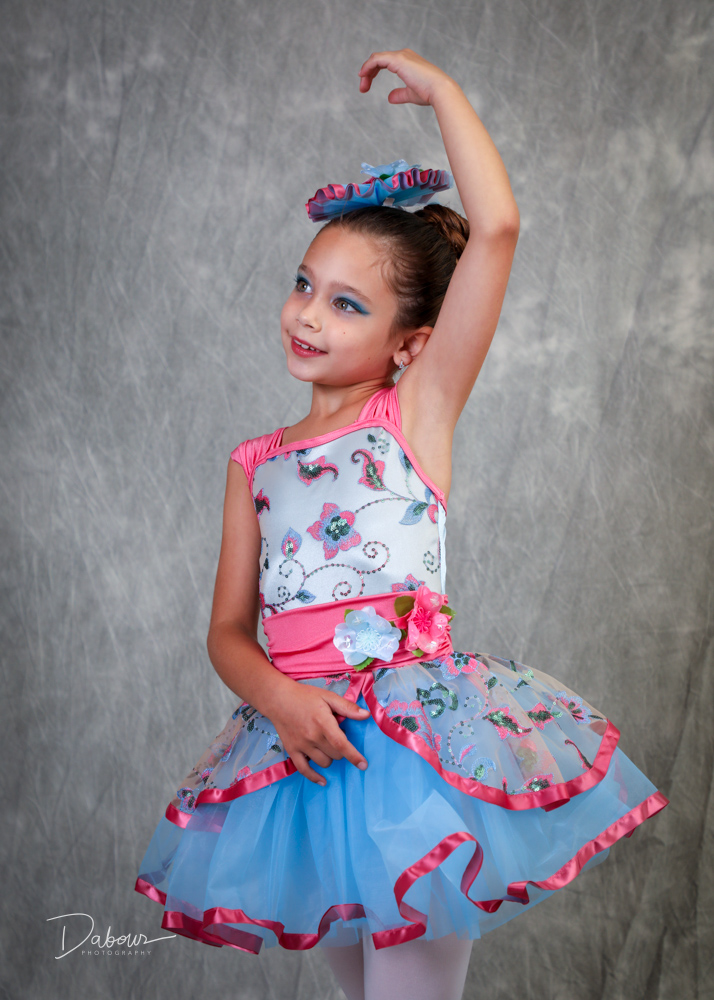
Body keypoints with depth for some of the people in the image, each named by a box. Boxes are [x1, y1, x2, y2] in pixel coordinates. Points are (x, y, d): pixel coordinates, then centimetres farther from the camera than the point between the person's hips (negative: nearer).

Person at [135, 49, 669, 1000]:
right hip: (308, 743, 4)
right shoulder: (256, 461, 12)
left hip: (421, 729, -4)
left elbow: (495, 228, -10)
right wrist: (278, 693, -13)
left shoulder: (418, 411, 0)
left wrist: (441, 89, 0)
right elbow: (229, 629, 9)